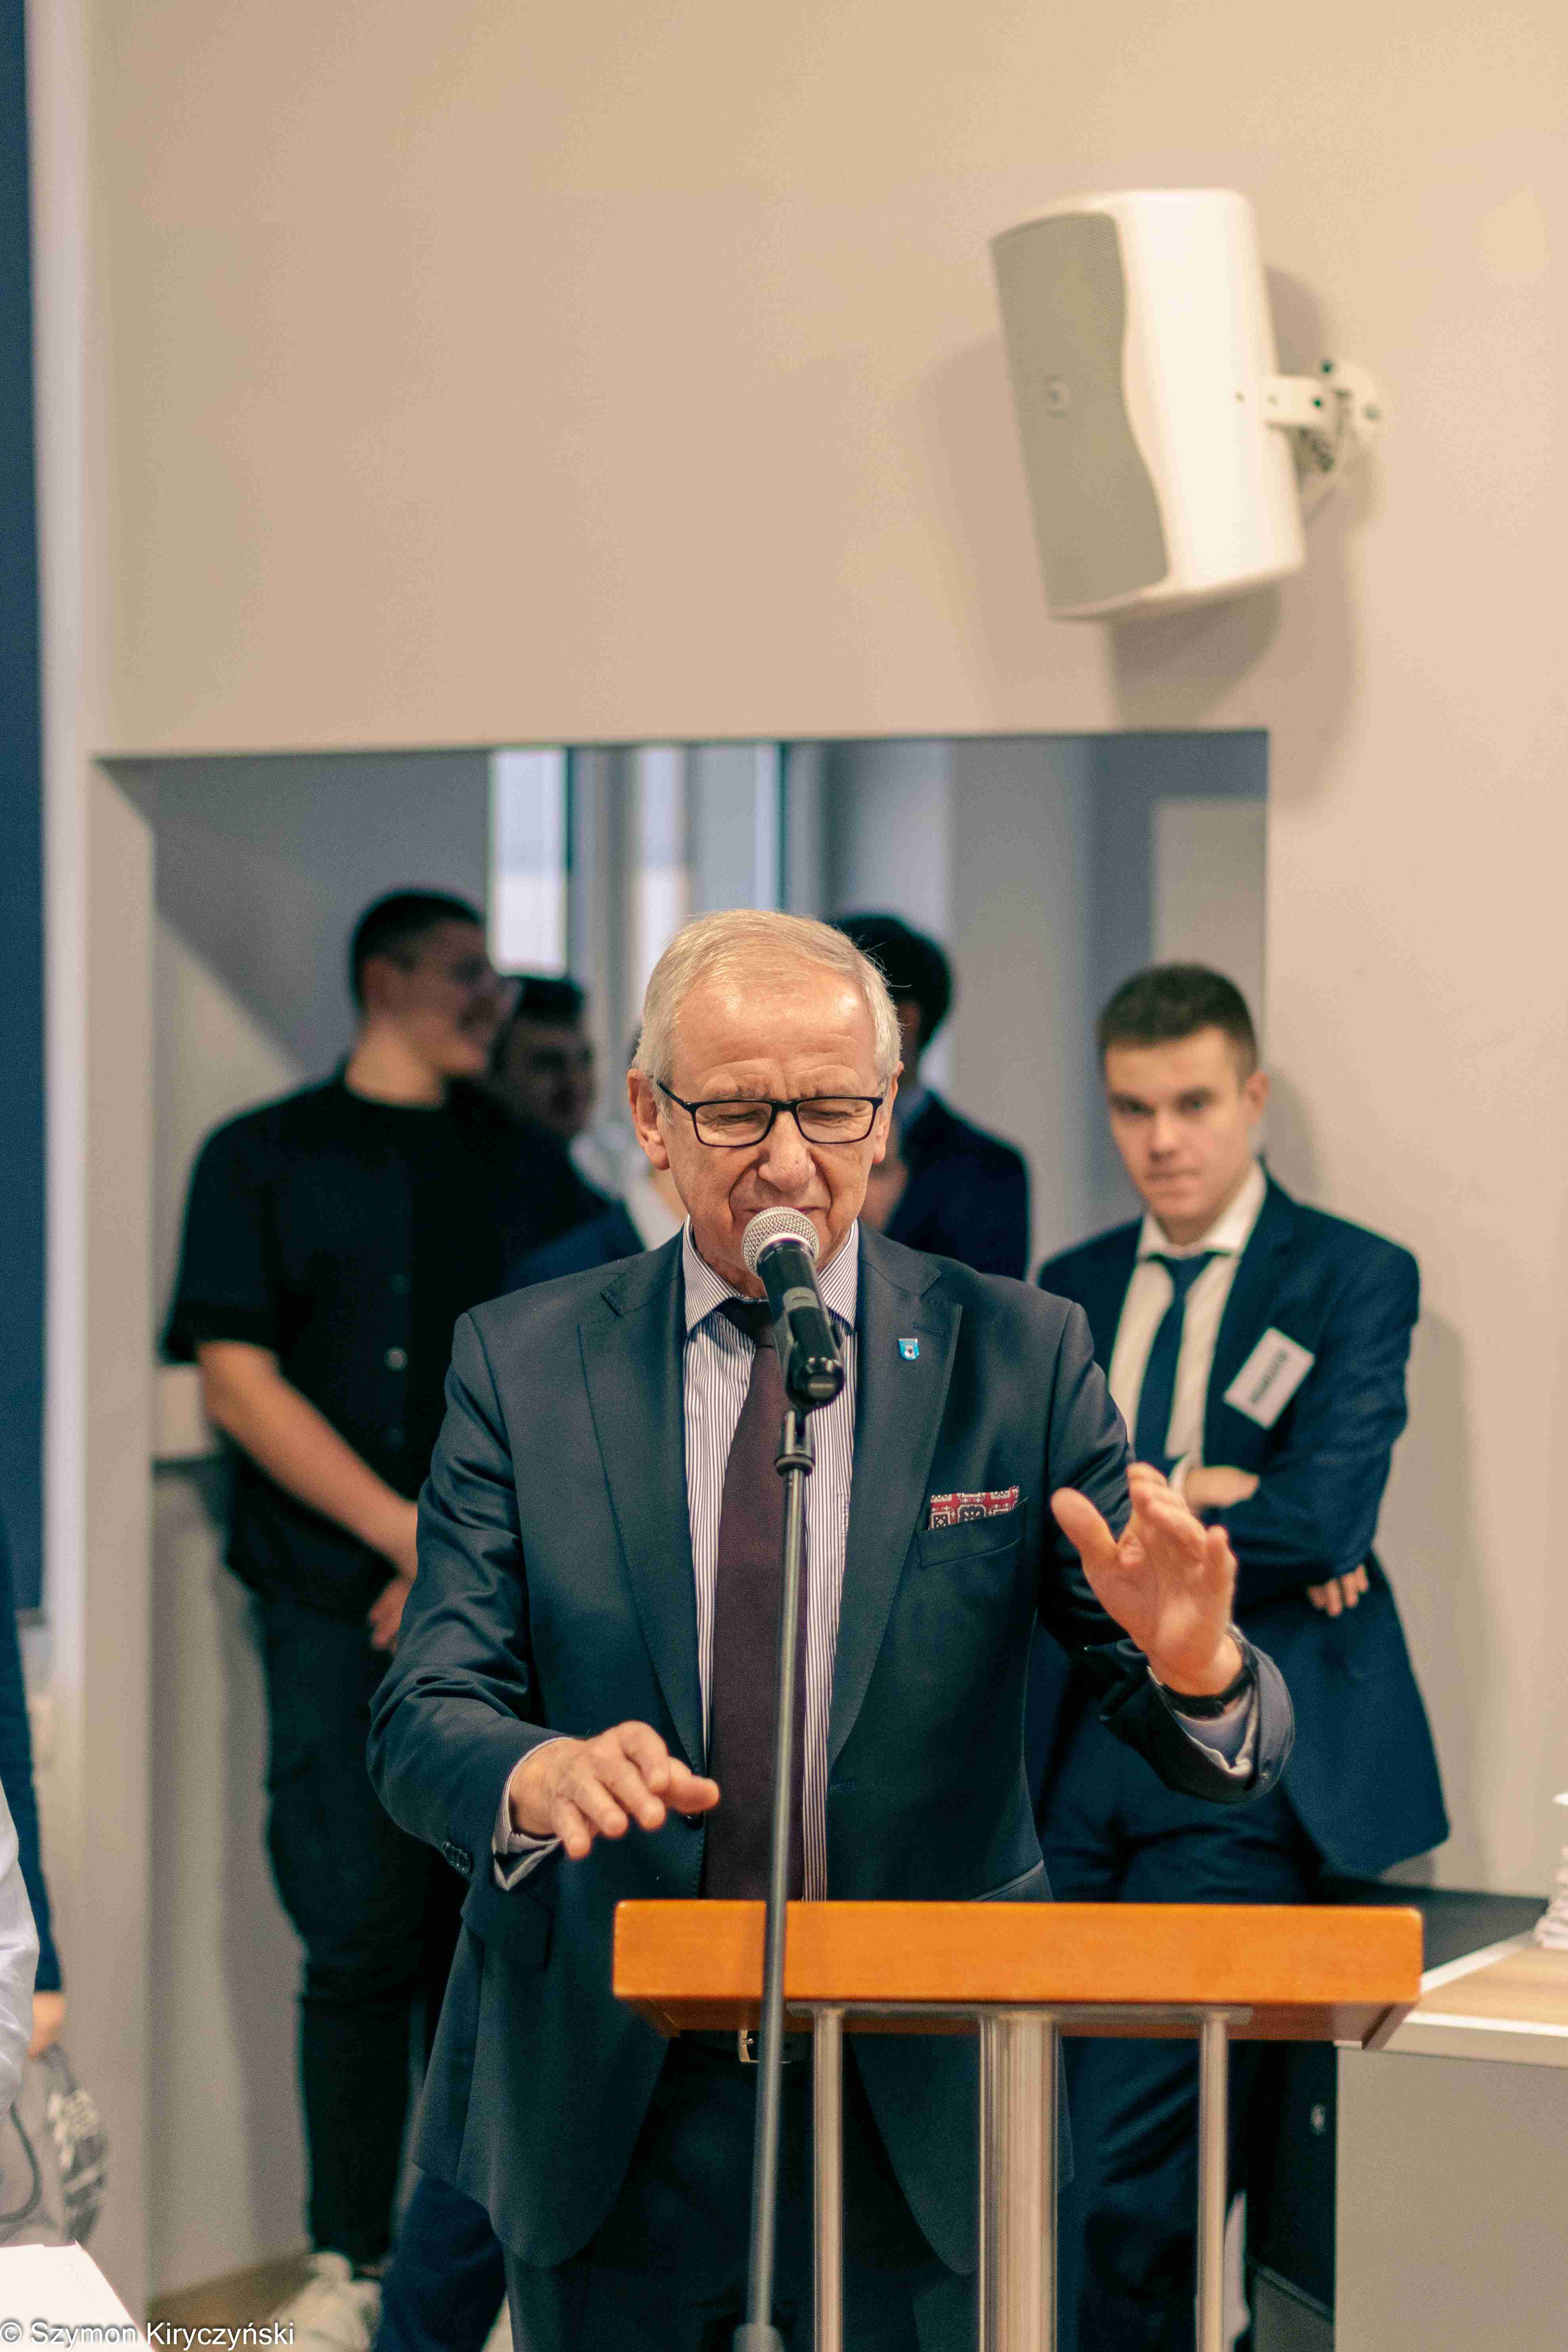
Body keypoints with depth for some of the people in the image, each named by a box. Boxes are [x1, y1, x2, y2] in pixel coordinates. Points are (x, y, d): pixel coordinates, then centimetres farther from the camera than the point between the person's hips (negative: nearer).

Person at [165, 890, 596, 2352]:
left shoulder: (526, 1170, 15)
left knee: (482, 1930, 2)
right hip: (341, 1606, -2)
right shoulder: (265, 1160, 7)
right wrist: (416, 1538, -8)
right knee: (362, 1932, -6)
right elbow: (239, 1382, -1)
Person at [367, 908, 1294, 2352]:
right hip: (603, 2109, 1)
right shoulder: (523, 1363, 1)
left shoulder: (1018, 1355, -1)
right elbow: (425, 1718, -6)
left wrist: (1192, 1665, -29)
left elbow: (1233, 1754, -5)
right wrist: (538, 1776, -30)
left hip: (923, 2109, 0)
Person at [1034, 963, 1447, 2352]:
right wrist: (1197, 1503, -10)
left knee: (1141, 2170, -13)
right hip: (1082, 1757, 5)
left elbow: (1324, 1521, -12)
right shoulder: (1073, 1291, 16)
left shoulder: (1354, 1279, 1)